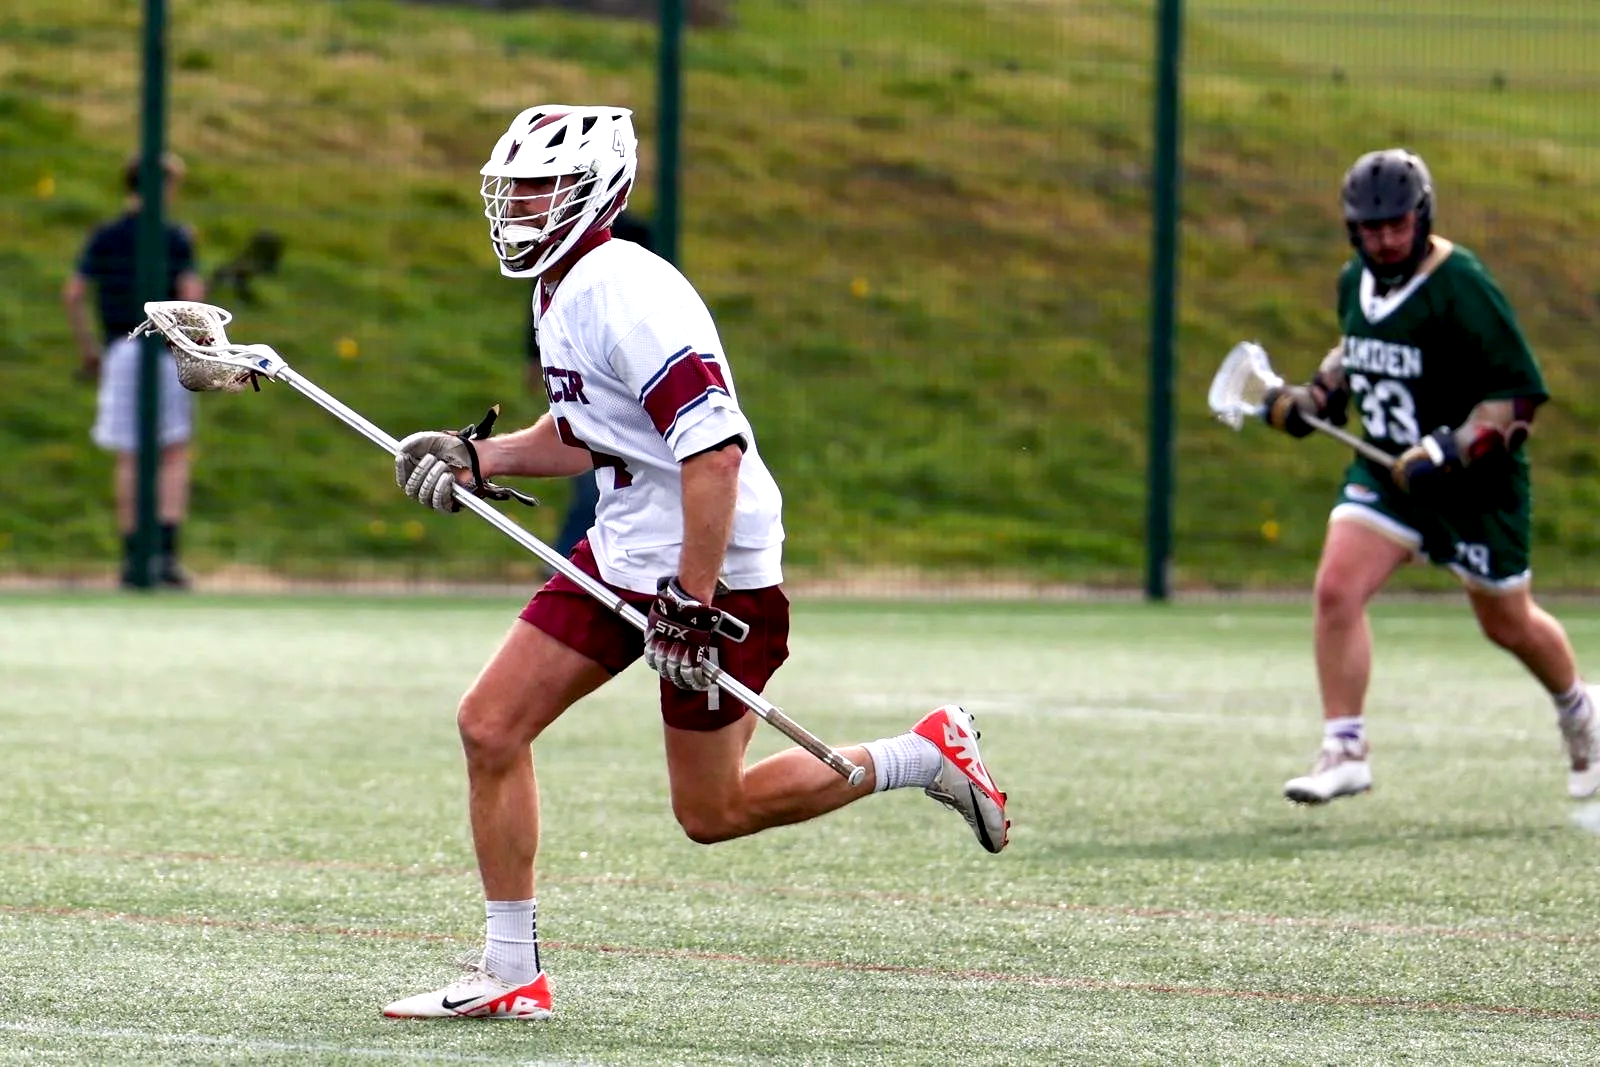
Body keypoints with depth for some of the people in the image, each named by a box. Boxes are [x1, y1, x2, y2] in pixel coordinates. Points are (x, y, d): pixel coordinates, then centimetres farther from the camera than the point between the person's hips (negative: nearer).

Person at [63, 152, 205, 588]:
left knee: (128, 460, 8)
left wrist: (88, 347, 11)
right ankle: (167, 552, -7)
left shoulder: (103, 238, 6)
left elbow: (73, 294, 1)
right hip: (167, 352, -3)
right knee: (175, 457, 5)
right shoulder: (176, 238, -4)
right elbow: (191, 294, -13)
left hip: (119, 352, 3)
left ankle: (132, 557, 6)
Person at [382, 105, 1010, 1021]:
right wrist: (476, 459, 9)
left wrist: (693, 601, -28)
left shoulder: (625, 292, -22)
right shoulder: (562, 291, 9)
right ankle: (511, 975, 8)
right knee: (490, 729, 1)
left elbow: (714, 448, -28)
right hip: (622, 551, 9)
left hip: (713, 567, -9)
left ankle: (925, 758, 17)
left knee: (712, 813, 1)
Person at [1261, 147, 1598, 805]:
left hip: (1477, 481, -5)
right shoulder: (1355, 282, 1)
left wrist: (1450, 450, -31)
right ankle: (1344, 751, -10)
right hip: (1388, 469, 5)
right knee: (1336, 590, -15)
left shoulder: (1462, 288, -22)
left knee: (1507, 624, 11)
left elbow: (1519, 393, -22)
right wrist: (1315, 396, 7)